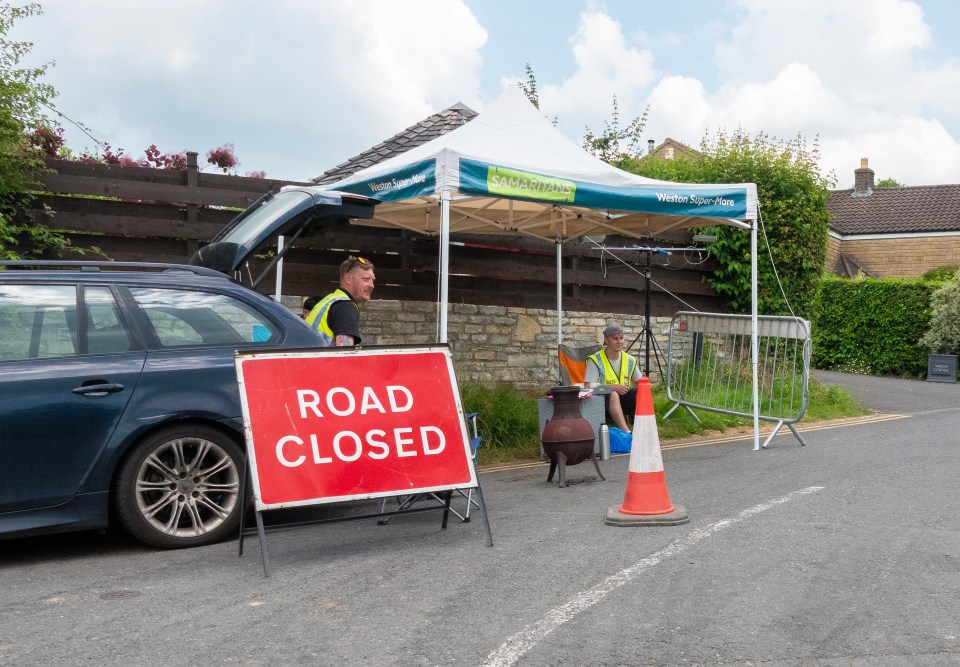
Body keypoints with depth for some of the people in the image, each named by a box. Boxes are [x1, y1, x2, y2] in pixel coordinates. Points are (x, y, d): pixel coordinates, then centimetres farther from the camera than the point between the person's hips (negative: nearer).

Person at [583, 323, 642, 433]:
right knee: (613, 394, -37)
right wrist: (612, 387, -26)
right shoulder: (595, 360, -7)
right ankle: (626, 432, -46)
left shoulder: (630, 360, 7)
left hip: (622, 401, 4)